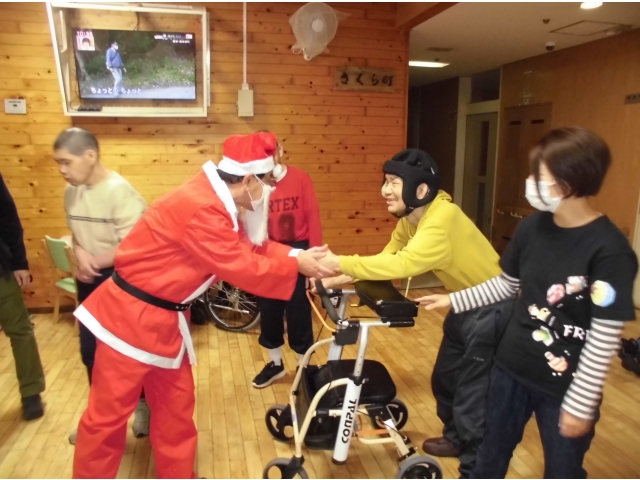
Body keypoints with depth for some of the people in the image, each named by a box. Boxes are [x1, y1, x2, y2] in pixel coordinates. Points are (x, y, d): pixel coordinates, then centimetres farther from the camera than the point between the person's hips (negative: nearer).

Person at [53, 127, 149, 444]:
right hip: (89, 282, 7)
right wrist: (80, 255, -9)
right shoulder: (71, 191, 2)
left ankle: (143, 405, 35)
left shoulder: (120, 191, -21)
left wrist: (95, 263, -13)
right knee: (90, 351, 15)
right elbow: (76, 233, 12)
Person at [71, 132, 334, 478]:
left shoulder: (214, 201, 4)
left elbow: (249, 247, 7)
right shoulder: (201, 208, -28)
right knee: (108, 414, 8)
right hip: (131, 316, -10)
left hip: (163, 317, 10)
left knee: (176, 405, 19)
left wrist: (296, 255, -3)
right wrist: (296, 265, -14)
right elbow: (242, 267, -25)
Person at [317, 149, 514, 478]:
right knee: (444, 378, 21)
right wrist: (338, 280, -12)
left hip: (492, 307, -9)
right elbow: (387, 260, -1)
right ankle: (456, 438, 44)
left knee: (472, 393, -2)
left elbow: (401, 265, -41)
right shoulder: (408, 220, -2)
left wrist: (339, 263, -40)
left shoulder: (443, 219, -32)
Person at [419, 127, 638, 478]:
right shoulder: (532, 227, -5)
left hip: (566, 387, -4)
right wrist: (453, 300, 11)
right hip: (511, 367, 5)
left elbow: (605, 338, -18)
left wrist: (580, 405, -14)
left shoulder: (610, 251, -22)